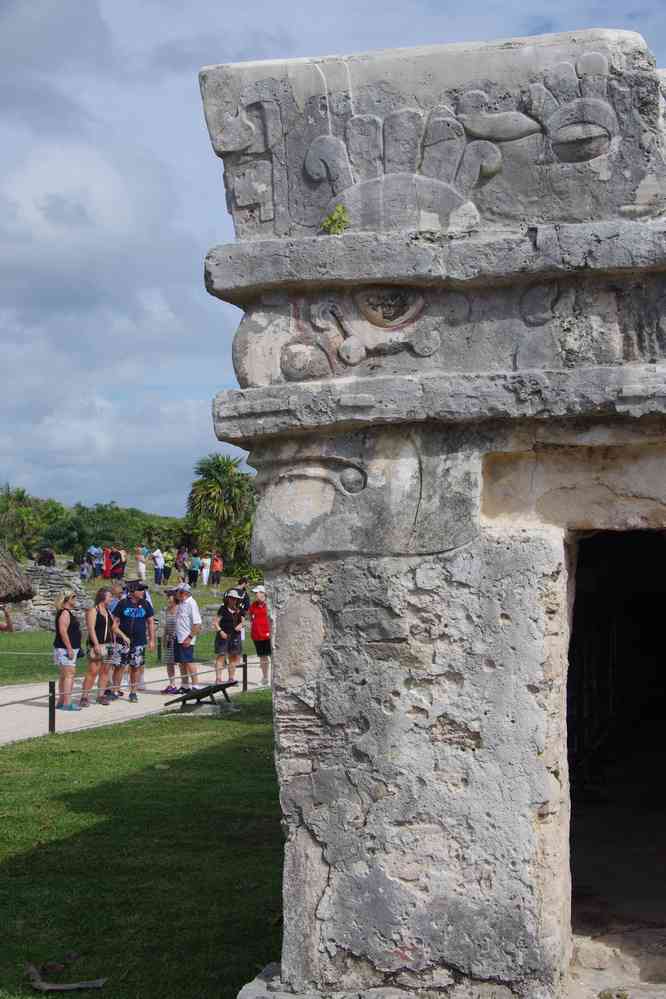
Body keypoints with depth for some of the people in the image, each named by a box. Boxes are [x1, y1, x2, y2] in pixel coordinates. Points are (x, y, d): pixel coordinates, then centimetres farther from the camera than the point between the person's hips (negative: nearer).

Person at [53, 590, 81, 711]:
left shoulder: (68, 612, 18)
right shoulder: (64, 613, -14)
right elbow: (63, 632, -21)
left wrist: (72, 648, 25)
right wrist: (69, 648, -23)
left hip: (70, 648, 11)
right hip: (65, 648, -11)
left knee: (64, 675, 13)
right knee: (69, 674, -12)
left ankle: (61, 701, 18)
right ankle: (67, 703, -14)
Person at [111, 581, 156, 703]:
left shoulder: (145, 605, 5)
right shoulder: (122, 604, -3)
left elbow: (150, 623, 10)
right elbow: (114, 623, 0)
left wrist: (152, 640, 6)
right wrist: (123, 636, -10)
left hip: (140, 642, 2)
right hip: (123, 642, -2)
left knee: (136, 667, 4)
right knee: (119, 666, -1)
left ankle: (133, 692, 13)